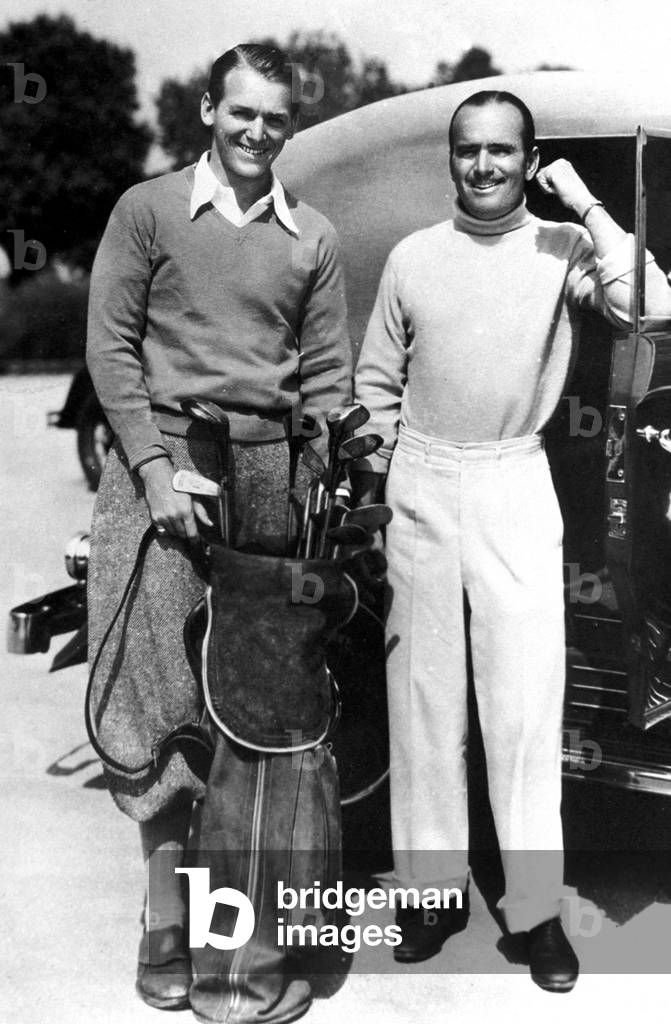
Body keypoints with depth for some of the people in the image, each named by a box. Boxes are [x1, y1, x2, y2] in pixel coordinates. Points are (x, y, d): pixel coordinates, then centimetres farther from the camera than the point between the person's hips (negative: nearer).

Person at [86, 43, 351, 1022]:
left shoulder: (314, 238, 13)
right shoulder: (149, 209, 6)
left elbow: (327, 374, 12)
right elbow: (111, 345, 0)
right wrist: (154, 468, -9)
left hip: (269, 473, 3)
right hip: (162, 461, -2)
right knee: (165, 688, -2)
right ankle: (171, 918, 10)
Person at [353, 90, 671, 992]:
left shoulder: (562, 250, 1)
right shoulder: (413, 257, 6)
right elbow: (377, 381, 11)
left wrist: (585, 205, -12)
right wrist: (372, 479, 5)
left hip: (517, 486, -2)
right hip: (423, 486, 2)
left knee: (527, 697, -2)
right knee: (423, 694, 7)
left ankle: (536, 906, 10)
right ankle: (434, 887, 21)